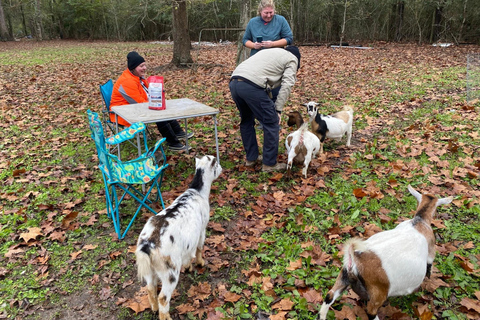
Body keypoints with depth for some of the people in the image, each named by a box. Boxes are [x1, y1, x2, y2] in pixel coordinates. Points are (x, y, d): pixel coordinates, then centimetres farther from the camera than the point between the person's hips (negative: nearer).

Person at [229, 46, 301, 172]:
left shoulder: (270, 52, 37)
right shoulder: (292, 59, 16)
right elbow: (286, 85, 1)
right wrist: (278, 110, 2)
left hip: (233, 82, 8)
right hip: (251, 86, -8)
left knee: (247, 120, 24)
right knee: (272, 124, 3)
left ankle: (251, 158, 32)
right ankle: (270, 164, 10)